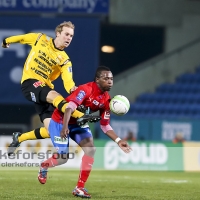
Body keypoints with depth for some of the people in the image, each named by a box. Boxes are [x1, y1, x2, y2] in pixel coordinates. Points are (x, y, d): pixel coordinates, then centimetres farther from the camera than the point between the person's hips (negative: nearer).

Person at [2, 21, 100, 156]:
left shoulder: (65, 60, 3)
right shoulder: (40, 39, 1)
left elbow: (68, 81, -11)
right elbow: (22, 38, 18)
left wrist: (72, 89, -34)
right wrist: (7, 41, 32)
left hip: (45, 87, 4)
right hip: (30, 82, -4)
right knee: (54, 95, -34)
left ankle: (19, 138, 14)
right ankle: (81, 116, -55)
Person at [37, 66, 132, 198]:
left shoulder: (106, 99, -6)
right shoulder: (86, 89, -28)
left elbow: (105, 126, 1)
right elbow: (70, 107, -40)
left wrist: (118, 141, -12)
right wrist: (65, 126, -55)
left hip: (79, 123, 7)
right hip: (60, 121, -7)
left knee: (91, 149, -15)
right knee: (63, 158, -8)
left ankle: (80, 188, -9)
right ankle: (43, 167, 30)